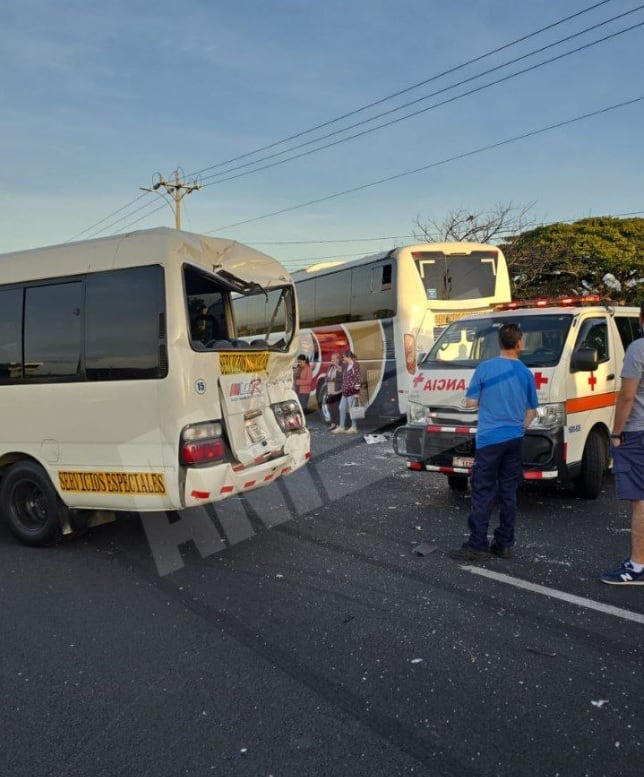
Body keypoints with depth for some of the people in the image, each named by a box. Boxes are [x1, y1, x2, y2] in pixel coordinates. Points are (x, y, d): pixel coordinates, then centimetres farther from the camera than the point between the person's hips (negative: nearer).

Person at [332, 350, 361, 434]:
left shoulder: (355, 365, -11)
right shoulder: (346, 366, 15)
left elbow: (357, 378, -16)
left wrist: (356, 391, -18)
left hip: (352, 391, -9)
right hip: (345, 391, 9)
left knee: (351, 409, -2)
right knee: (342, 408, 10)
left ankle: (354, 427, 8)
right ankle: (341, 427, 18)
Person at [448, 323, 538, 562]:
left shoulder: (485, 368, -8)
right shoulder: (526, 373, 3)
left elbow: (470, 402, -4)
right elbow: (532, 410, 13)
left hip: (489, 439, -4)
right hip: (514, 440, 4)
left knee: (483, 493, -1)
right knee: (508, 492, 10)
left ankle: (477, 546, 1)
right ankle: (504, 544, 16)